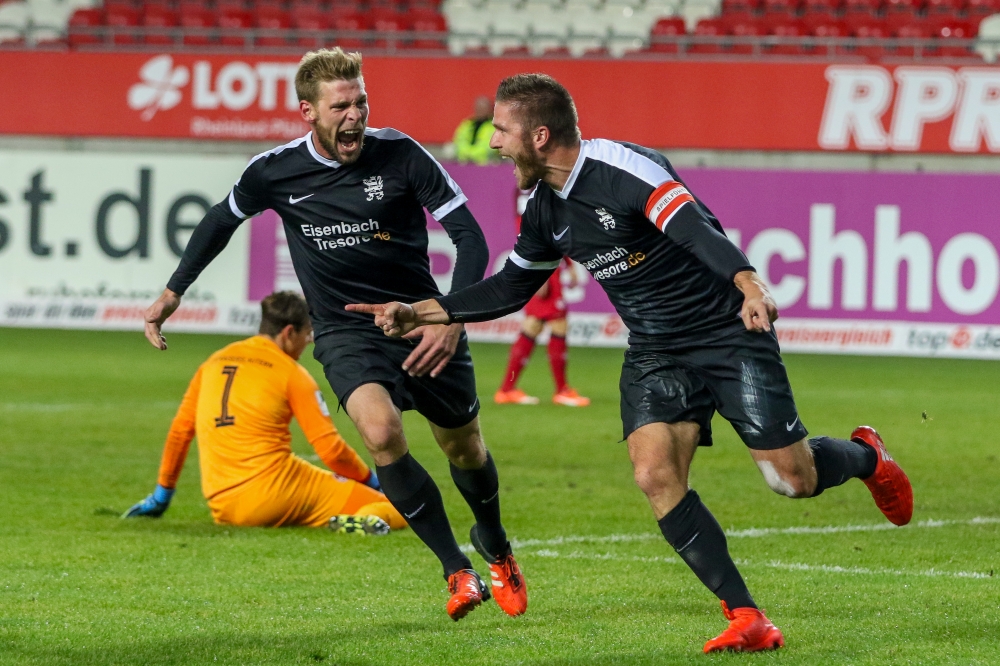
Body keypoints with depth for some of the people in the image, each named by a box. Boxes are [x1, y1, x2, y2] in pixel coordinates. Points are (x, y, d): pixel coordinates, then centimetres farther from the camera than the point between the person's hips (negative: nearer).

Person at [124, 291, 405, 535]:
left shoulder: (214, 362, 16)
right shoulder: (290, 373, 0)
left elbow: (179, 430, 21)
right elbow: (331, 449, -3)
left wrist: (161, 494, 31)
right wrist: (371, 481, 14)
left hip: (223, 509, 6)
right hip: (275, 492, -6)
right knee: (396, 510, -7)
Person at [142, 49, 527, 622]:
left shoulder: (400, 155, -15)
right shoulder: (275, 173, -9)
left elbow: (470, 236, -13)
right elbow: (224, 220, 13)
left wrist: (453, 318, -25)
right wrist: (173, 292, 14)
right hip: (346, 332, 0)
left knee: (463, 446, 13)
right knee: (381, 430, -28)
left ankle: (496, 548, 47)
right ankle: (458, 572, -17)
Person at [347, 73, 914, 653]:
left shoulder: (624, 169, -22)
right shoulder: (546, 211, 4)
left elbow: (697, 229, -36)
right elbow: (511, 287, 19)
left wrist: (750, 285, -53)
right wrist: (418, 312, 14)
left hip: (729, 333, -7)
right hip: (655, 350, 7)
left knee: (793, 479, -7)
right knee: (655, 474, -16)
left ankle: (866, 456, 31)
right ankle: (747, 620, -13)